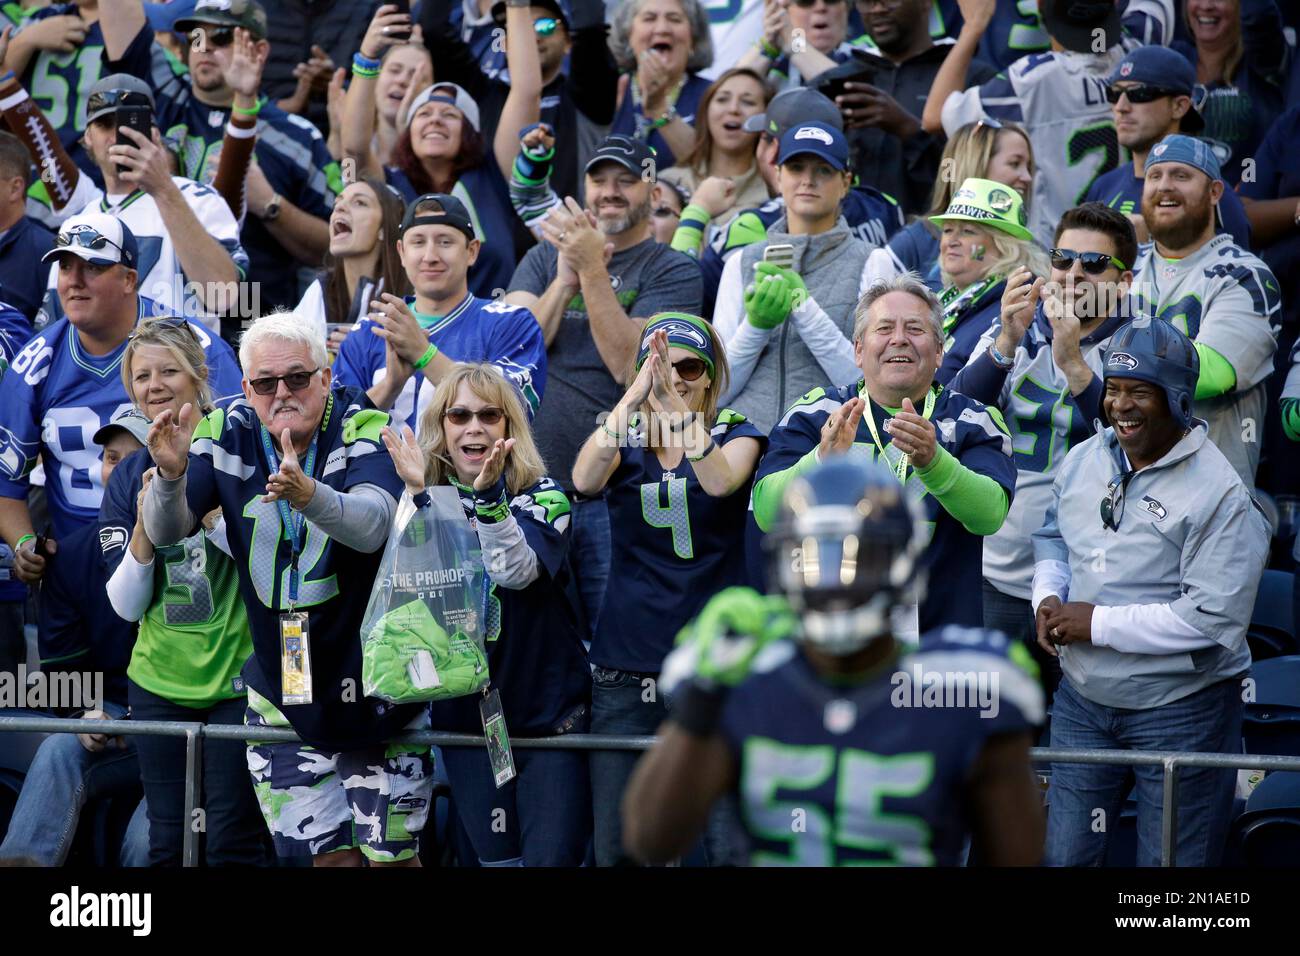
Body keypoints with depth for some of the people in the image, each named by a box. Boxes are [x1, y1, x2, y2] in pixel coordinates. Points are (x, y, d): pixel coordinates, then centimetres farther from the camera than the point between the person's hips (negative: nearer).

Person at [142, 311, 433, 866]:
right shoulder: (227, 434, -4)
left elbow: (372, 524, -33)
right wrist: (170, 476, -31)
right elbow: (164, 533, -9)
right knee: (330, 854, 6)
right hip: (280, 689, 3)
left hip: (373, 680, -3)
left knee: (391, 853, 3)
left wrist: (309, 496, -55)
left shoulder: (364, 429, -15)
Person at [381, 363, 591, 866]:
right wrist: (420, 497, -22)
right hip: (464, 710, 3)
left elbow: (517, 571, -22)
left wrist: (488, 495, -37)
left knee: (552, 857, -8)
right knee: (497, 858, 6)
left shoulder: (541, 497, -4)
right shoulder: (424, 503, 5)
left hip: (549, 711, -3)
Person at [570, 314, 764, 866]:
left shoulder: (735, 434, 4)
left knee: (733, 844, -9)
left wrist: (680, 411, -37)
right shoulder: (624, 439, 7)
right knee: (616, 847, 1)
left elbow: (721, 480, -20)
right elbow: (584, 480, -17)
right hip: (626, 670, 2)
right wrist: (636, 394, -30)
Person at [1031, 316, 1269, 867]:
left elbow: (1214, 617, -25)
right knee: (1064, 857, 13)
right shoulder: (1082, 461, 4)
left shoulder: (1219, 494, -19)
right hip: (1083, 700, 6)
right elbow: (1053, 537, 22)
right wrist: (1048, 598, 0)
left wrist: (1100, 624, -21)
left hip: (1182, 713, -6)